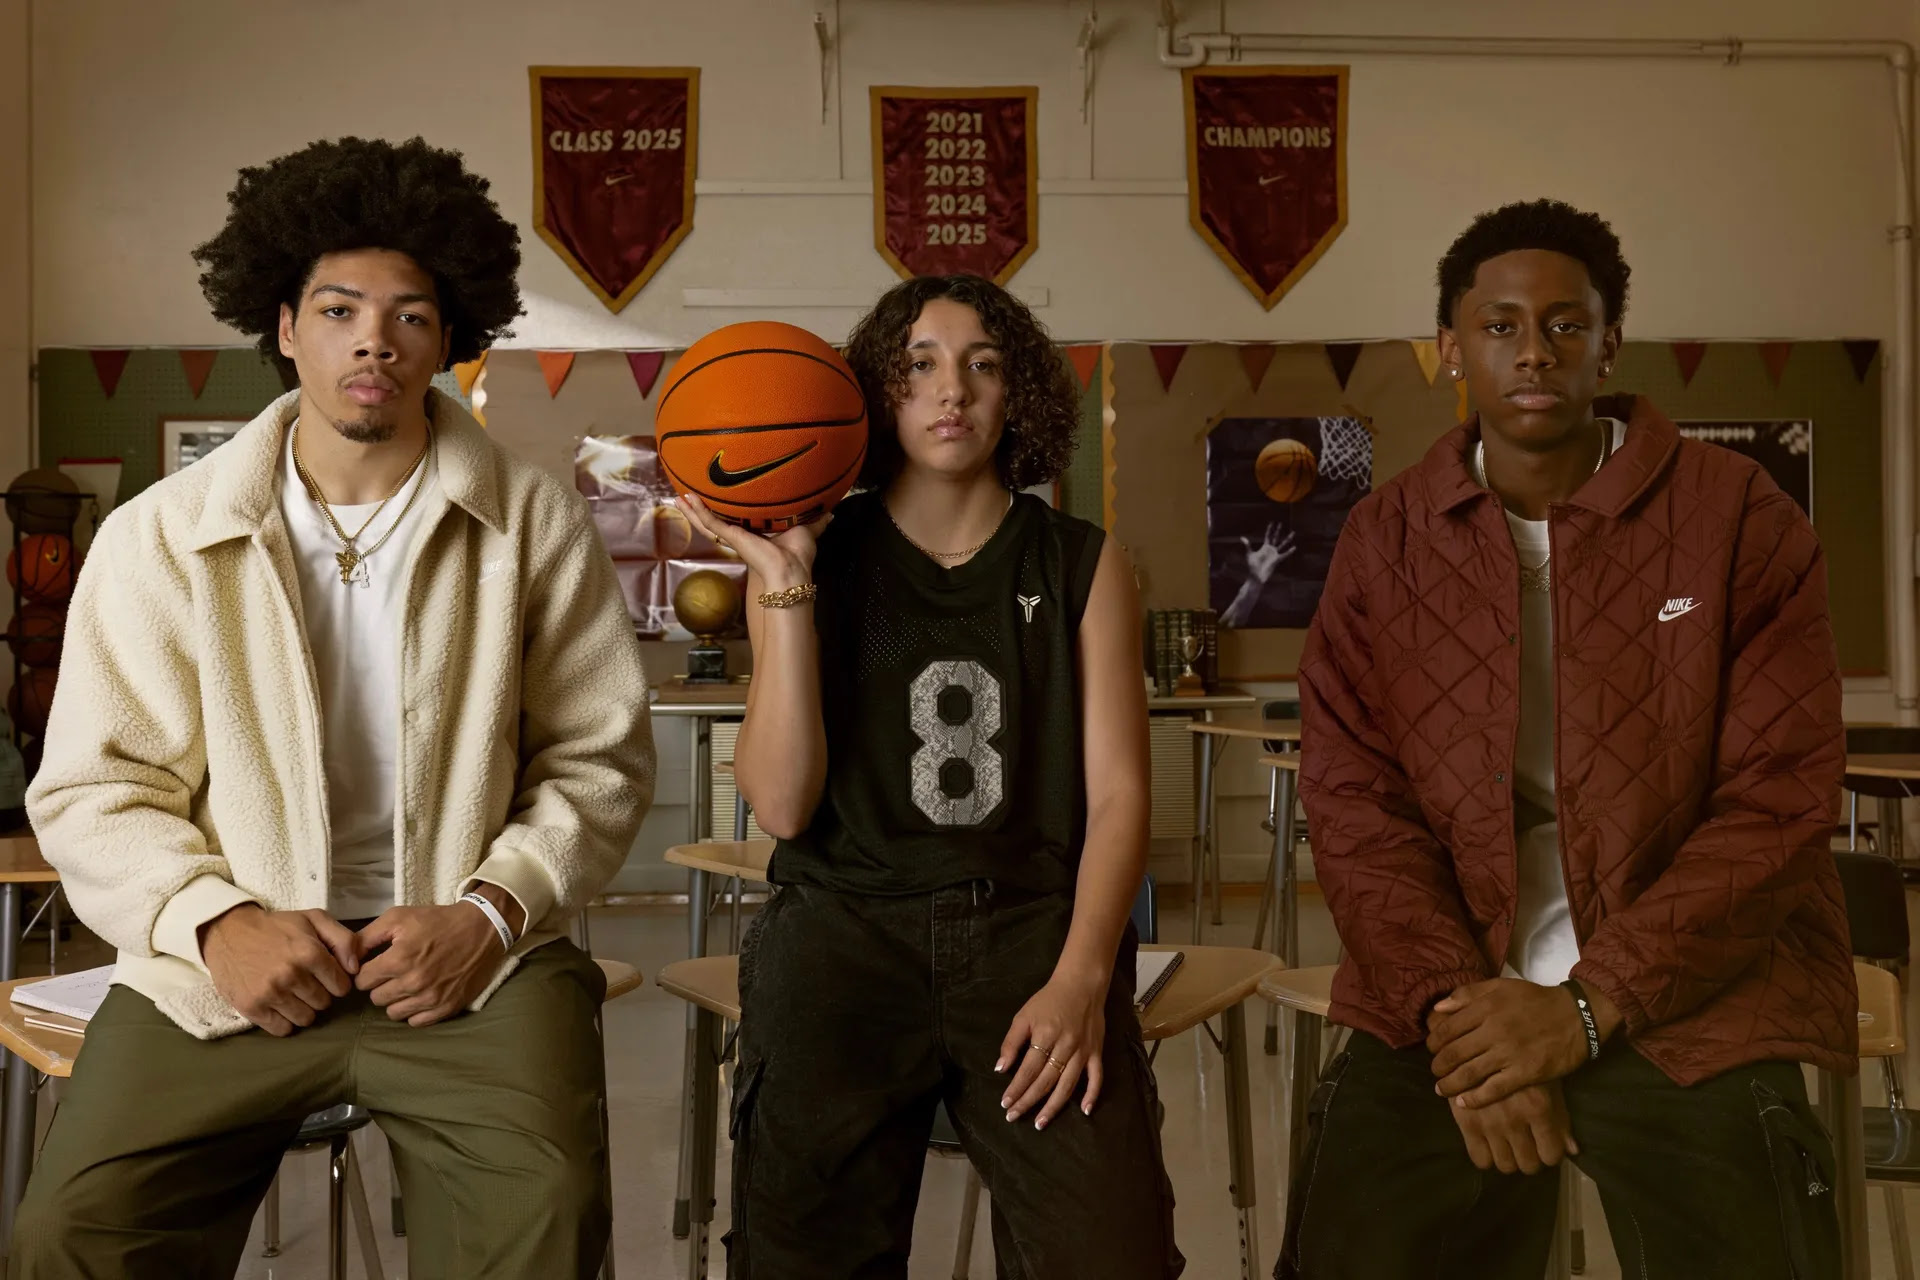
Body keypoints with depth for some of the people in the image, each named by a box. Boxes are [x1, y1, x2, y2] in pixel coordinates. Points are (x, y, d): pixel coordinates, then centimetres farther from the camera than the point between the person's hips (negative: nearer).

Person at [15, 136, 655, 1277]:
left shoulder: (537, 527, 3)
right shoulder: (160, 537, 4)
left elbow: (599, 759, 5)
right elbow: (92, 787, 5)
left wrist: (491, 911, -9)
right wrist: (215, 922, -11)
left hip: (471, 960, -1)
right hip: (231, 967, 1)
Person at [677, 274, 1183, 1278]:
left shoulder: (1083, 569, 10)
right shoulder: (815, 562, 8)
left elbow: (1117, 791, 3)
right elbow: (782, 805, -1)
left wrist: (1080, 977, -12)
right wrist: (785, 586, -8)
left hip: (1031, 922, 0)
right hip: (847, 921, 0)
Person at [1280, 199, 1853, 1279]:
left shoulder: (1737, 514, -5)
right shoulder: (1387, 540, 2)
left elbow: (1782, 798, -9)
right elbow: (1355, 798, -1)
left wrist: (1587, 1006, -15)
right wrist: (1452, 1004, -15)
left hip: (1691, 1012, -1)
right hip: (1445, 1012, 2)